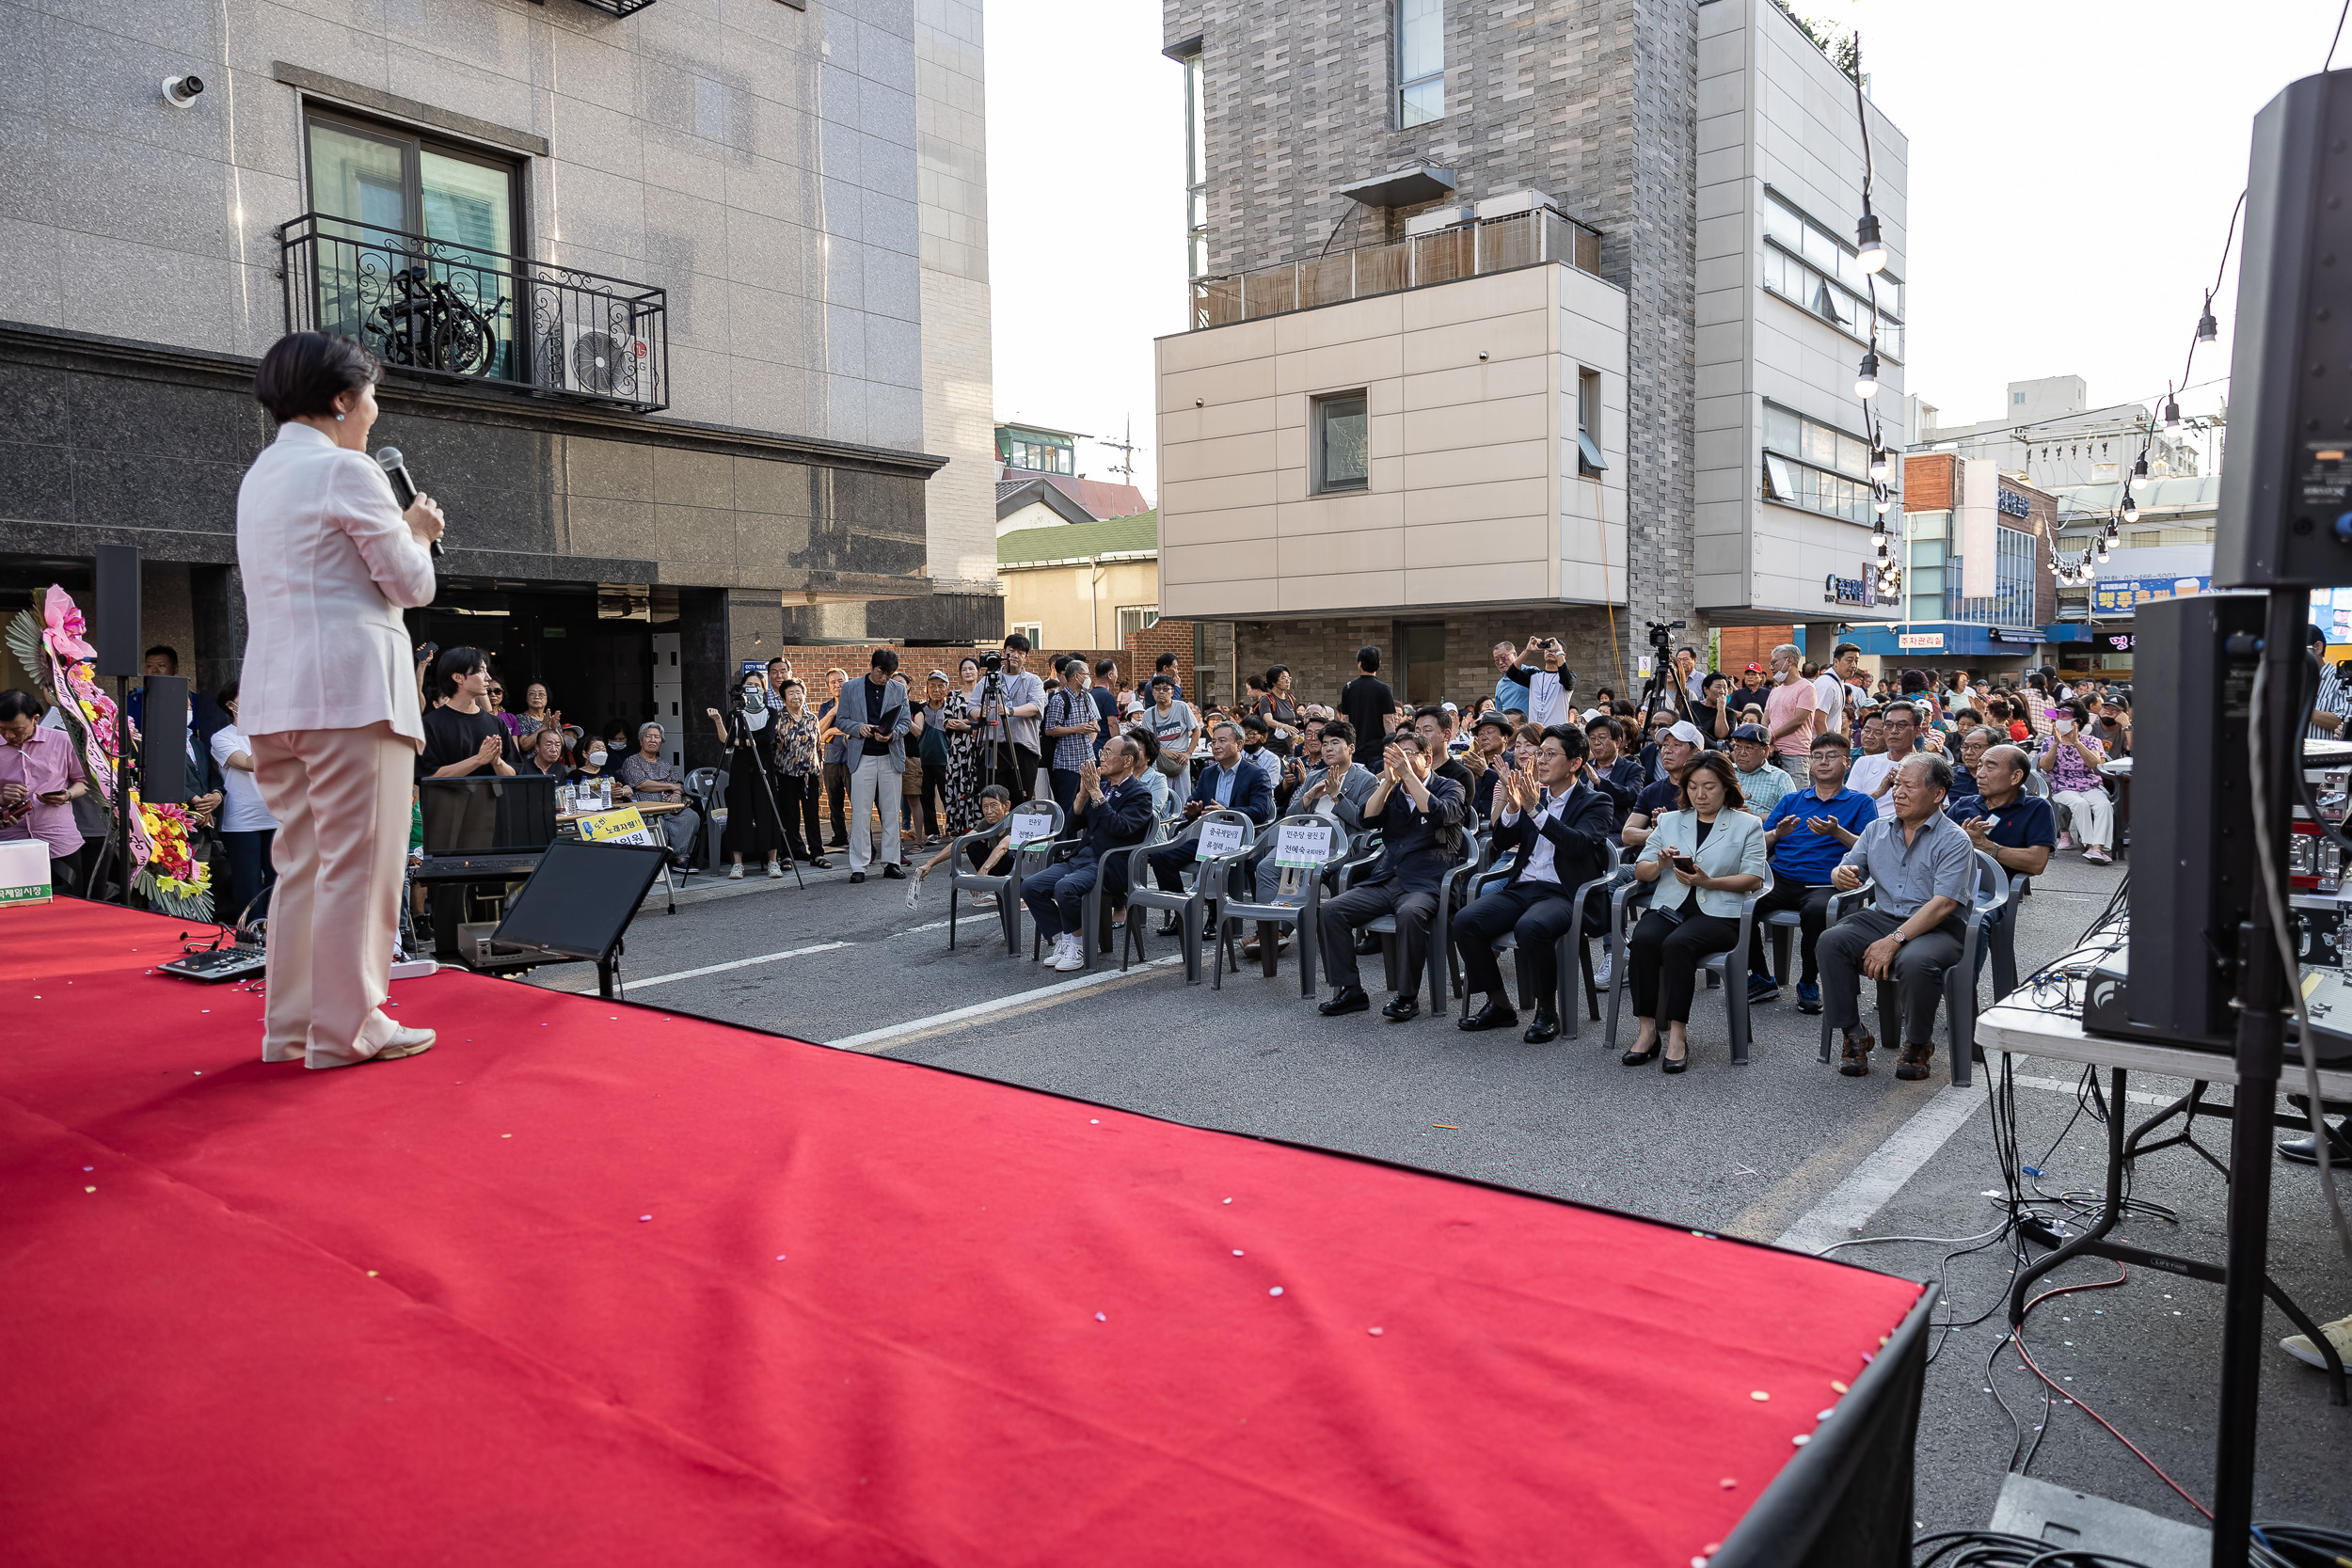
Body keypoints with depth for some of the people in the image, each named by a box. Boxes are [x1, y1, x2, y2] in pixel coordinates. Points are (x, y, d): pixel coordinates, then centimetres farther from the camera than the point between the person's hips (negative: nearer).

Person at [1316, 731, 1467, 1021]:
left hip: (1425, 884, -5)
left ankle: (1407, 996, -22)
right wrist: (1389, 779, -7)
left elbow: (1438, 814, -16)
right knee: (1330, 912, -16)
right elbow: (1368, 819, 1)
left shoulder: (1449, 788, 7)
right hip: (1384, 881, 5)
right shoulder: (1389, 790, 19)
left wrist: (1408, 774, -15)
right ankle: (1350, 991, -7)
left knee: (1410, 915, -38)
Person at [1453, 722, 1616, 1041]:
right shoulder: (1534, 794, 18)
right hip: (1521, 887, 6)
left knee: (1530, 928, -37)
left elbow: (1579, 844, -17)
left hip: (1563, 893, -6)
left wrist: (1535, 810, -23)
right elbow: (1501, 844, 14)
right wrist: (1512, 808, -4)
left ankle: (1547, 1011, -15)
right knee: (1465, 921, -19)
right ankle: (1498, 1004, -3)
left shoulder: (1595, 803, 3)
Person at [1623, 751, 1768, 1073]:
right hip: (1669, 907, 3)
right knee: (1642, 940, -31)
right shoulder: (1670, 821, 22)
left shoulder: (1747, 825, 12)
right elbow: (1640, 871, 16)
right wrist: (1660, 863, -7)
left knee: (1677, 944, -35)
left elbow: (1754, 879, 0)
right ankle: (1647, 1029, -26)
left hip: (1718, 913, -3)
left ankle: (1678, 1034, -31)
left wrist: (1708, 881, -14)